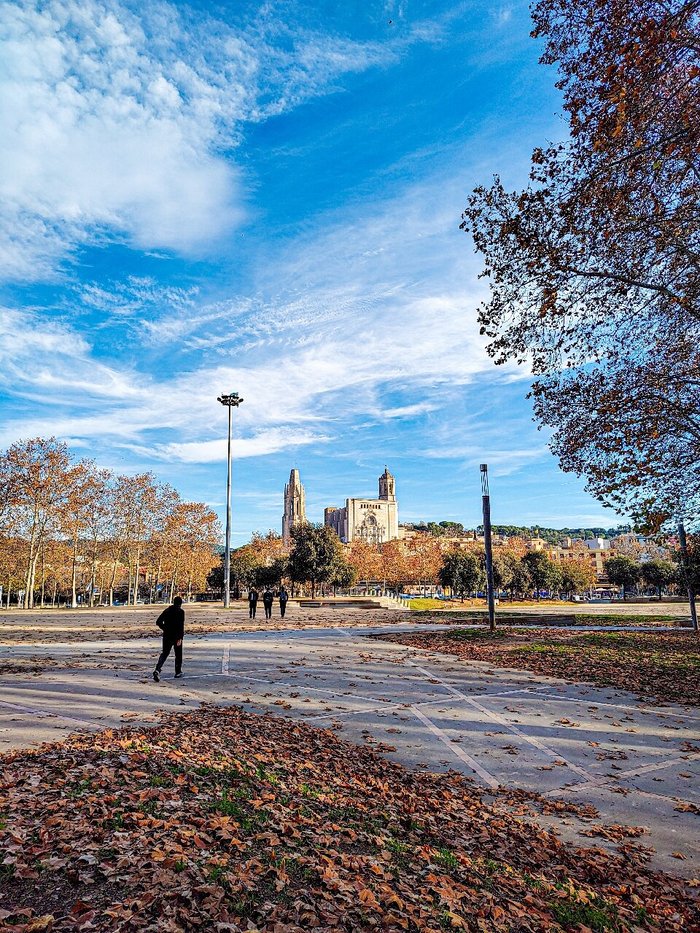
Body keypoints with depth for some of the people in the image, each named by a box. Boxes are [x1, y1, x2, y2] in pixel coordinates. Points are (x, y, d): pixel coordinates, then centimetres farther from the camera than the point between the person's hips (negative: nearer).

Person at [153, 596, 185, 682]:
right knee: (178, 654, 13)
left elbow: (158, 622, 8)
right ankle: (178, 672, 21)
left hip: (167, 636, 4)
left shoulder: (167, 610, 7)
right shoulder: (181, 611, -9)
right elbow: (181, 625, -19)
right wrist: (180, 638, -20)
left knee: (164, 653, 7)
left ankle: (157, 670, -15)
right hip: (176, 636, -4)